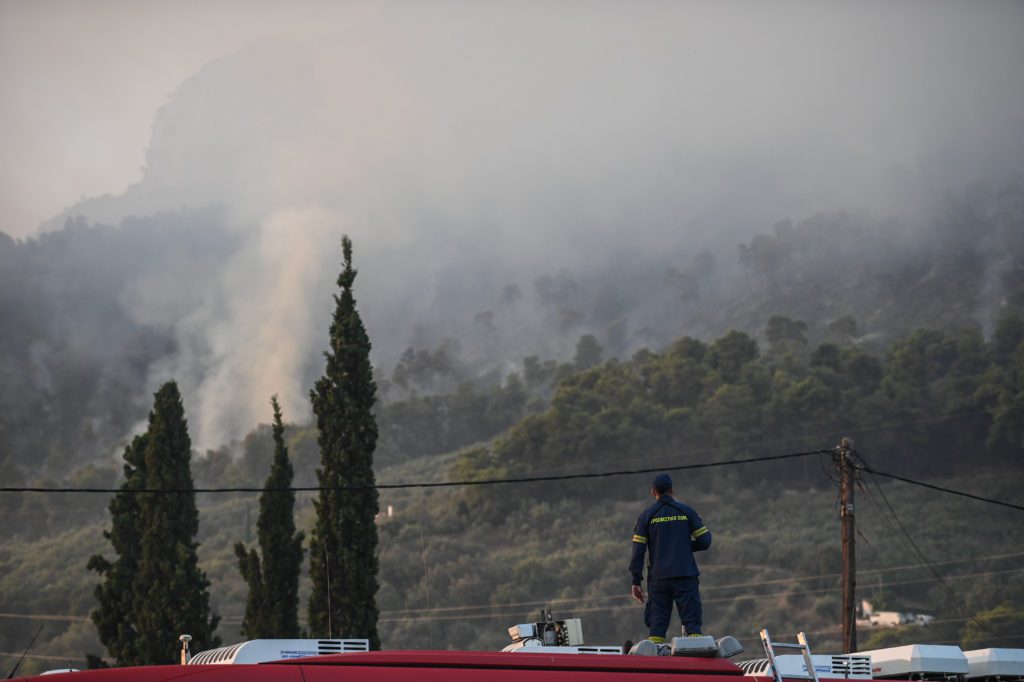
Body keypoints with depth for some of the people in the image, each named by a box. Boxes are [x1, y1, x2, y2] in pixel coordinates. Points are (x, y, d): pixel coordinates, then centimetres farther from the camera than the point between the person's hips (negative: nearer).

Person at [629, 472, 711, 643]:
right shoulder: (687, 511, 4)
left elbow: (638, 551, -2)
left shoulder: (646, 515, 3)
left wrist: (636, 582, 1)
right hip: (685, 576, 0)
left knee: (657, 624, 6)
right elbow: (705, 541, 1)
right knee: (692, 621, 1)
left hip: (658, 579, 0)